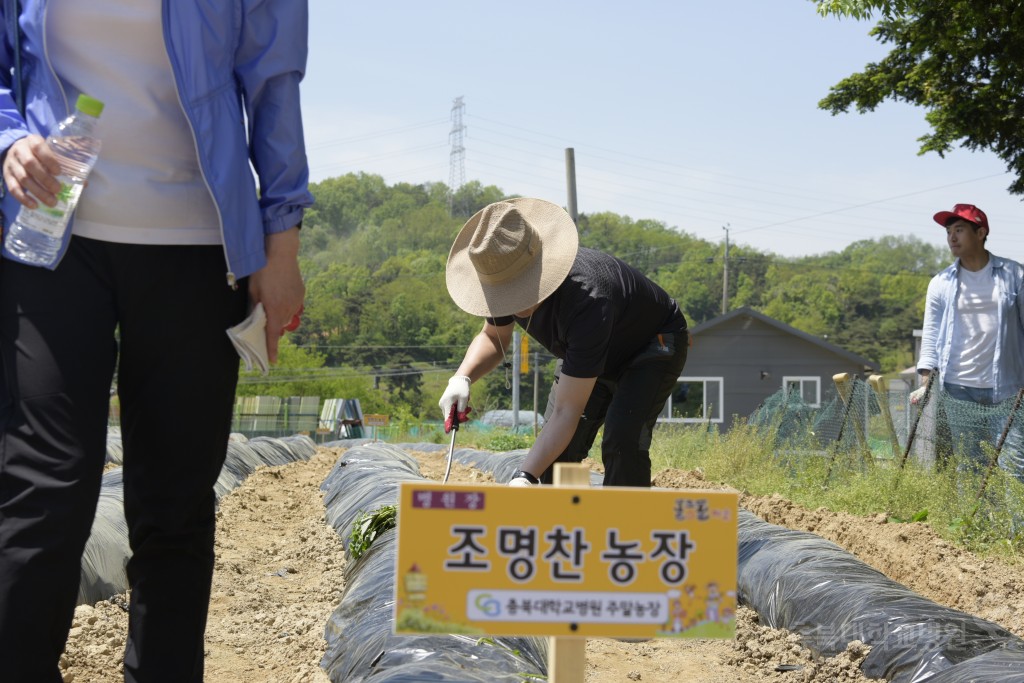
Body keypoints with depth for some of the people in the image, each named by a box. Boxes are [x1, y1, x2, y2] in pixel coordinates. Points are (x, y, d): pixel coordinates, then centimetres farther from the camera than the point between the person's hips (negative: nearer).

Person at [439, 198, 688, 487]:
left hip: (653, 346, -7)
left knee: (622, 440, -29)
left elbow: (567, 412, -42)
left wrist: (524, 477, -50)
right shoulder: (505, 275, -24)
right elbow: (493, 337, -1)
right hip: (591, 356, 7)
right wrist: (462, 378, -22)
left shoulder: (587, 298, -45)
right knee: (554, 450, -3)